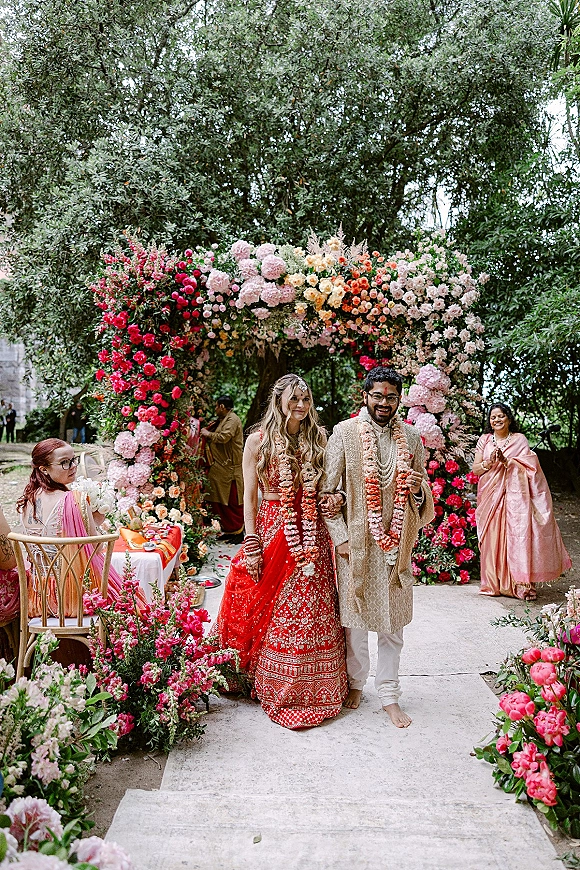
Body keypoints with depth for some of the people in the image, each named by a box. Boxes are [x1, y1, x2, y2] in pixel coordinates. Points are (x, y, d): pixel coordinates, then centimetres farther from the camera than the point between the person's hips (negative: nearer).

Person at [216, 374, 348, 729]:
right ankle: (282, 694, 21)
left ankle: (318, 690, 22)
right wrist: (251, 544, -7)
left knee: (318, 614, 6)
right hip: (274, 535, -2)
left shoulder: (318, 439, 8)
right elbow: (249, 495, -1)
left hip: (313, 537, 3)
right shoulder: (259, 440, 0)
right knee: (277, 616, 3)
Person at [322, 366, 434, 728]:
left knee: (392, 623, 9)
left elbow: (424, 497, 12)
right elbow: (327, 489, -3)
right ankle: (356, 681, 33)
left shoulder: (411, 437, 4)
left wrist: (417, 489, -12)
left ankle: (390, 694, 24)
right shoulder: (345, 432, -4)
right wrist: (339, 536, -9)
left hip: (395, 544, 2)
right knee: (354, 616, 10)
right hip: (355, 541, -2)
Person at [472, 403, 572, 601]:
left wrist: (506, 460, -17)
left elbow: (527, 467, -4)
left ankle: (522, 584, -7)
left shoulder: (519, 439, 5)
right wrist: (490, 462, -11)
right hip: (491, 496, 2)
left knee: (517, 536, -10)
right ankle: (494, 583, 7)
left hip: (514, 496, -2)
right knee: (493, 538, -1)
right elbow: (475, 468, 8)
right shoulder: (484, 440, 12)